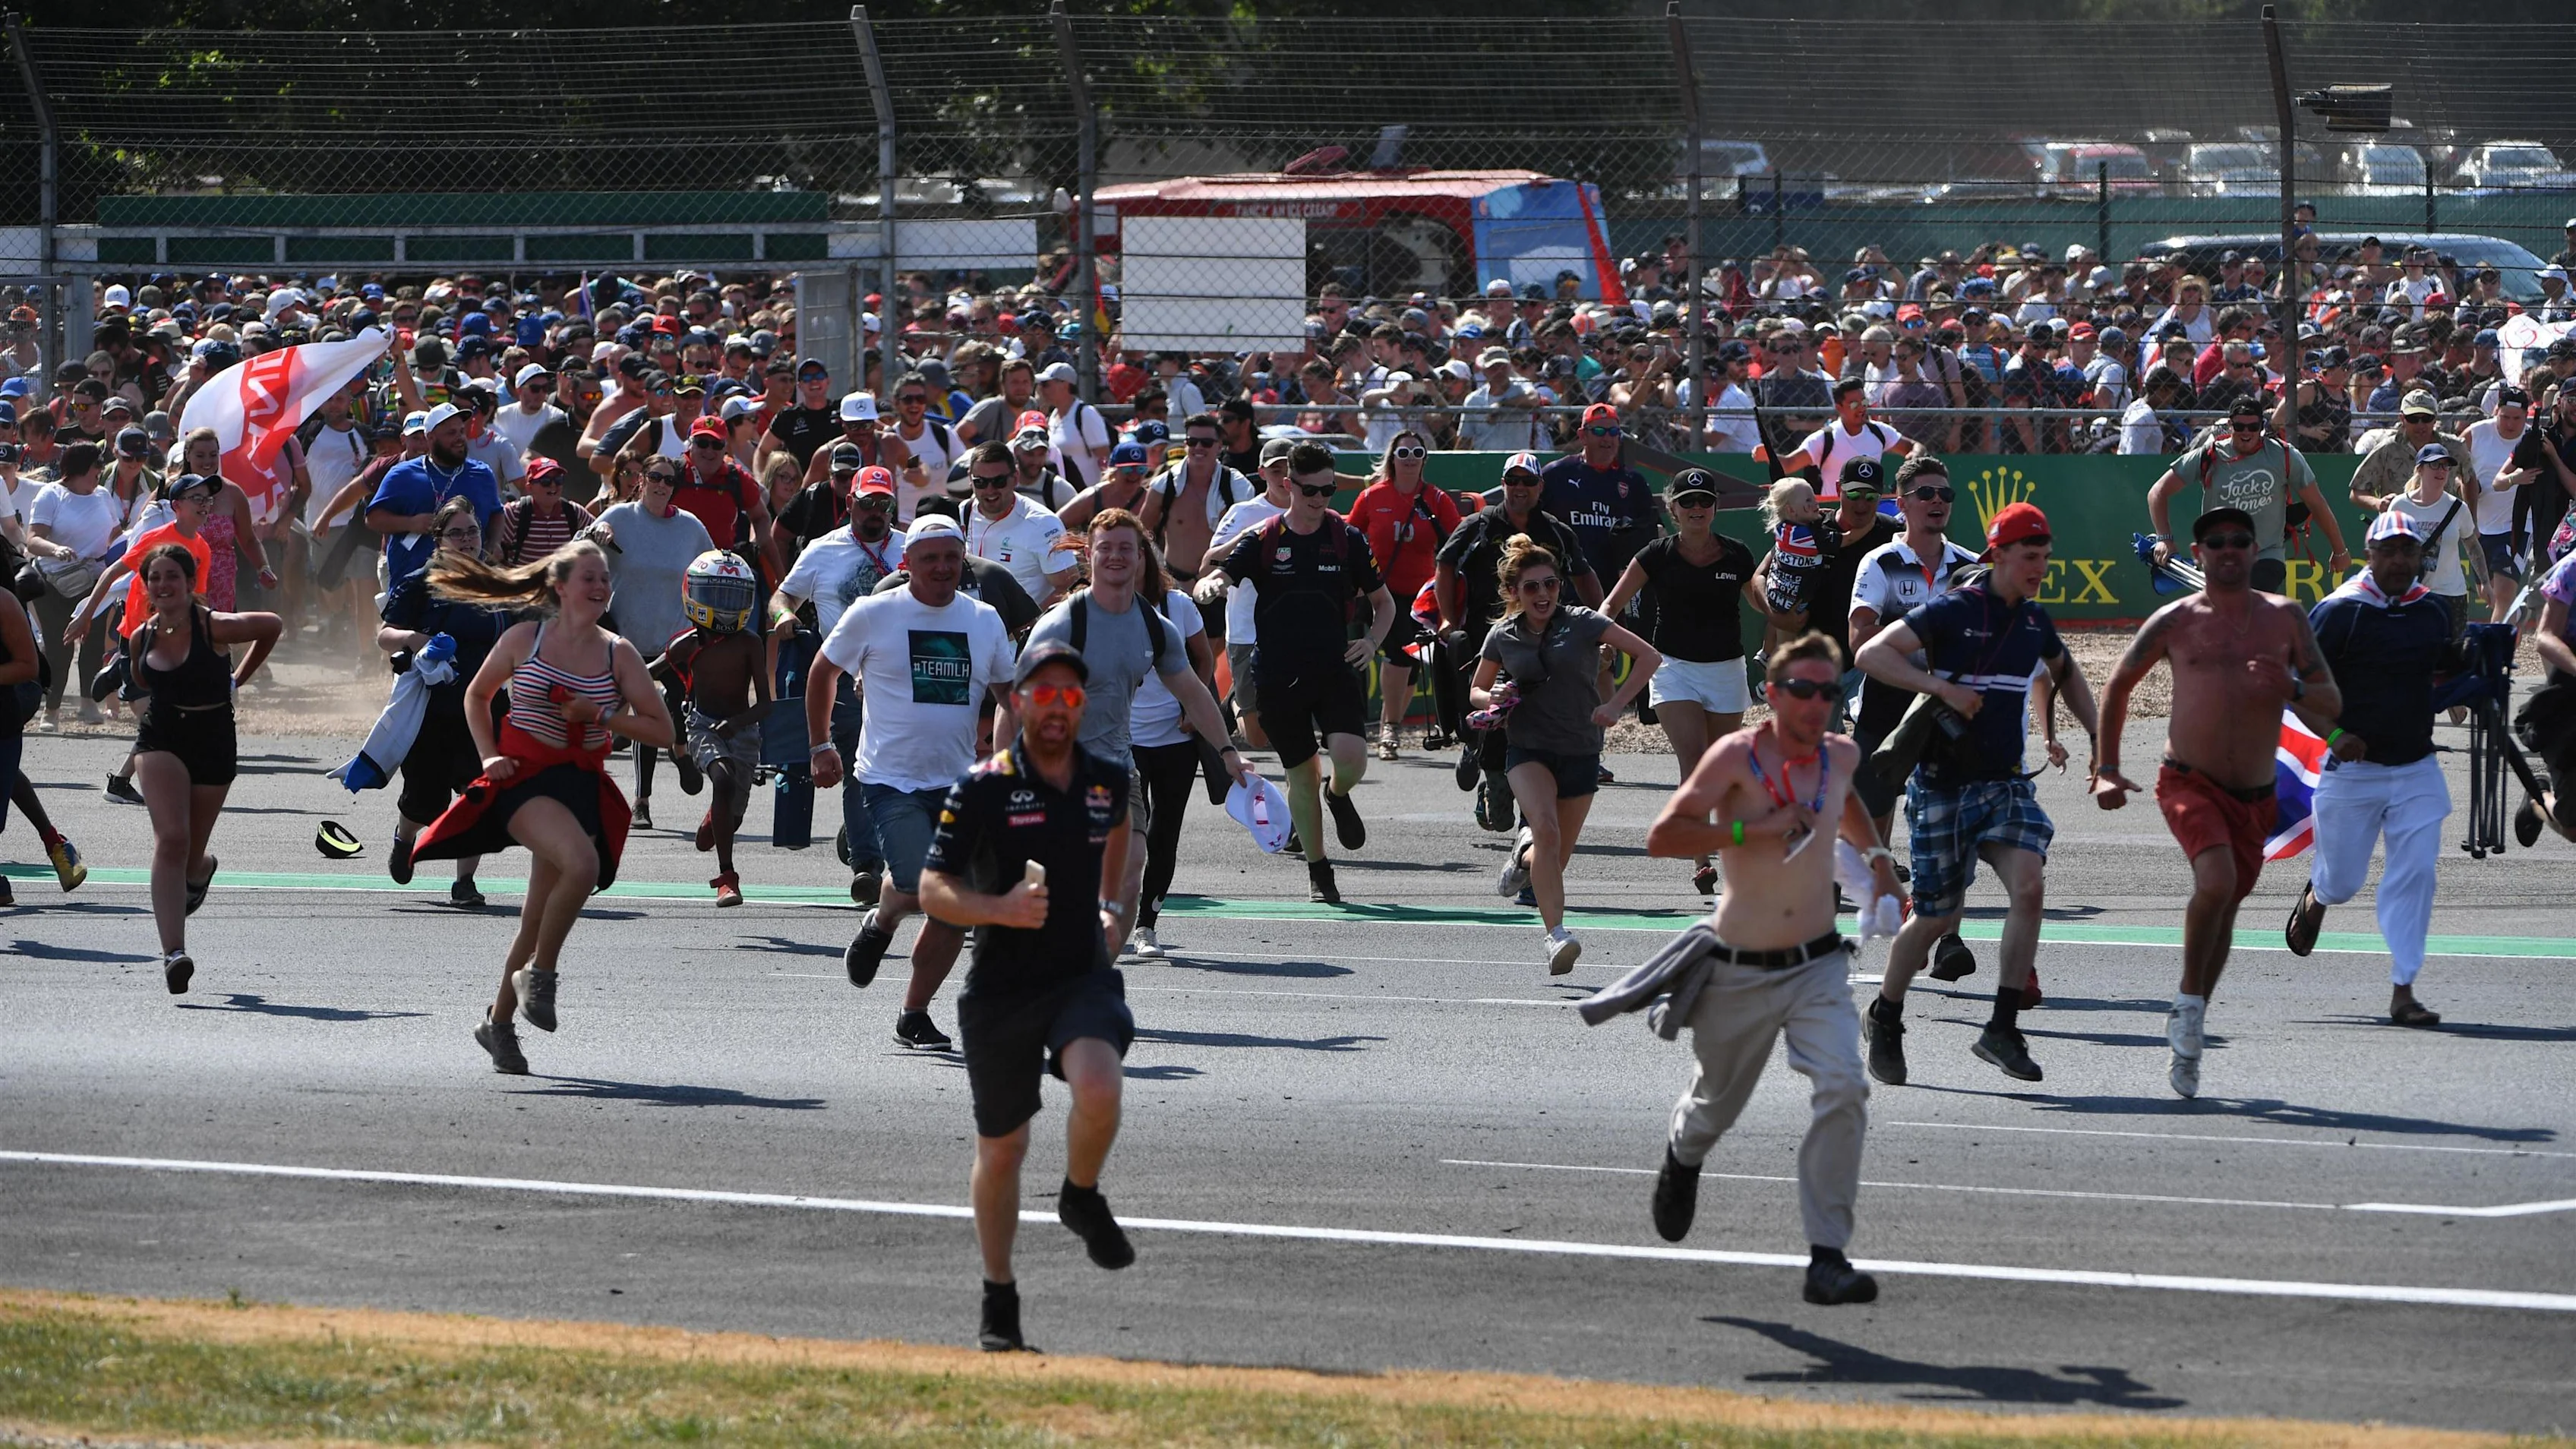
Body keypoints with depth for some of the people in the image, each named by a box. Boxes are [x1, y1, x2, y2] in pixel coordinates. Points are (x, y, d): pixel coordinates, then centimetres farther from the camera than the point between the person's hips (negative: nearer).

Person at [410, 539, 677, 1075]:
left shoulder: (618, 653, 1)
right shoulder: (525, 639, -2)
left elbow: (662, 732, 1)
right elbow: (477, 695, 15)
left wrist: (602, 714, -11)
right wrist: (488, 755, 2)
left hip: (582, 785, 3)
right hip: (526, 776, -3)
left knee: (538, 919, 7)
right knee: (581, 864, -31)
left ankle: (500, 1020, 26)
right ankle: (540, 972, -11)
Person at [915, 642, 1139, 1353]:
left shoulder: (1108, 781, 3)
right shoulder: (982, 789, -9)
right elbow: (933, 889, -9)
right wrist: (999, 909, -25)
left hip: (1083, 975, 1)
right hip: (1000, 989, -1)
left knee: (1099, 1088, -29)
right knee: (1001, 1149, 9)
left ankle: (1082, 1199, 2)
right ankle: (999, 1302, 27)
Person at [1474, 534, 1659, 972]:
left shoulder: (1582, 623, -4)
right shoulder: (1503, 637, 3)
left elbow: (1648, 656, -4)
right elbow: (1476, 690, 18)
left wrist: (1614, 705, -13)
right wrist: (1493, 700, -6)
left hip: (1581, 753, 1)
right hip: (1528, 750, -1)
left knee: (1556, 859, 5)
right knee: (1546, 829, -28)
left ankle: (1524, 856, 43)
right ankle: (1557, 936, -33)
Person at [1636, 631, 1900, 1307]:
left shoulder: (1841, 756, 3)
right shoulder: (1736, 756, -14)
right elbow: (1662, 837, -21)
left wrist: (1875, 854, 19)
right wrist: (1753, 829, -26)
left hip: (1817, 966, 3)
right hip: (1739, 968, -3)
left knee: (1843, 1090, -19)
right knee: (1718, 1102, 16)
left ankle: (1827, 1256, -16)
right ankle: (1683, 1158, 55)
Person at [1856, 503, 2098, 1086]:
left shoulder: (2034, 621, 9)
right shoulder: (1952, 611, -11)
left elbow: (2065, 674, 31)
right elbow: (1871, 654, -17)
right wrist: (1943, 687, -24)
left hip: (2006, 783, 5)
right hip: (1943, 785, -5)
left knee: (2028, 885, -19)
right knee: (1937, 917, 1)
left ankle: (2002, 1028, -15)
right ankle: (1885, 1022, 26)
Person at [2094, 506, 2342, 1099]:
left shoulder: (2284, 618, 5)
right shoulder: (2176, 621, 1)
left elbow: (2332, 705, 4)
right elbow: (2118, 685, 13)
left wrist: (2292, 688, -18)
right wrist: (2105, 770, 7)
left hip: (2254, 797, 3)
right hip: (2189, 784, -3)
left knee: (2224, 911, 10)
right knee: (2216, 883, -27)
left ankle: (2186, 1045, 25)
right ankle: (2189, 1003, -7)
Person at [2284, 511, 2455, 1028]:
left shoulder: (2432, 609, 5)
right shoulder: (2339, 611, -12)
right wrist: (2334, 734, -21)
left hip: (2417, 770, 4)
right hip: (2352, 769, -4)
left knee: (2415, 876, -7)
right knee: (2342, 880, 7)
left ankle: (2402, 991, -2)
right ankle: (2315, 897, 46)